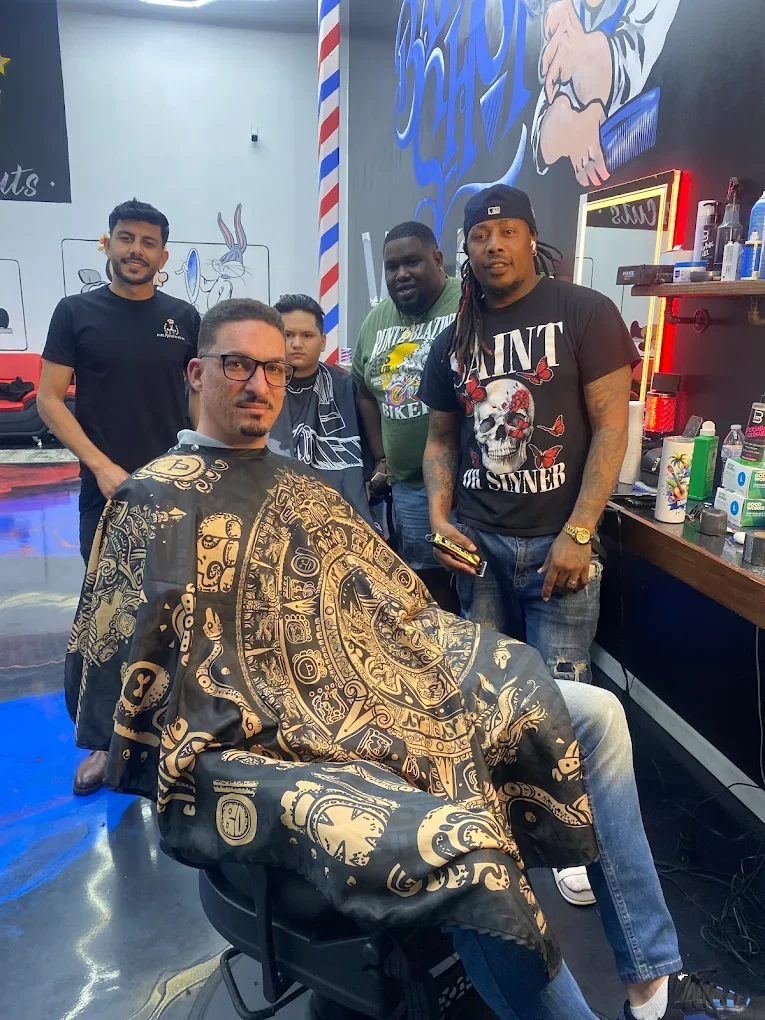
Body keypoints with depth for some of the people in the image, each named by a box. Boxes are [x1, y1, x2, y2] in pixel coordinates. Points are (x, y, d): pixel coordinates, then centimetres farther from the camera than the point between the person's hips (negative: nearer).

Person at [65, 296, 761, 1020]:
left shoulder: (299, 486, 18)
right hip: (266, 749, -7)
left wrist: (445, 665, 6)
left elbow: (389, 600, 20)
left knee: (595, 715, 2)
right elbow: (112, 680, -6)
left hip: (384, 695, 8)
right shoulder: (154, 500, -4)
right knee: (469, 850, -32)